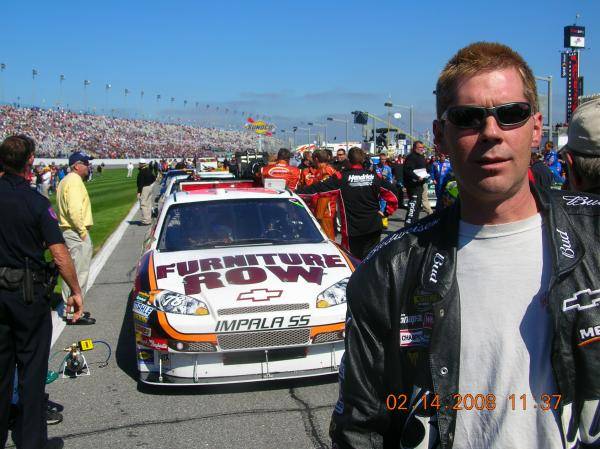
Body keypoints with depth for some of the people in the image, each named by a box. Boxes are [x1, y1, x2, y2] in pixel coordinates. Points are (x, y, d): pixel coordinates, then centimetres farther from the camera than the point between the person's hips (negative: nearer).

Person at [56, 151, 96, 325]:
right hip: (76, 232, -11)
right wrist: (82, 231, -19)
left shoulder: (66, 180, 18)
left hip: (67, 231, 11)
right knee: (79, 272, -6)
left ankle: (69, 308, 27)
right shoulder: (75, 181, -15)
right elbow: (75, 210, -26)